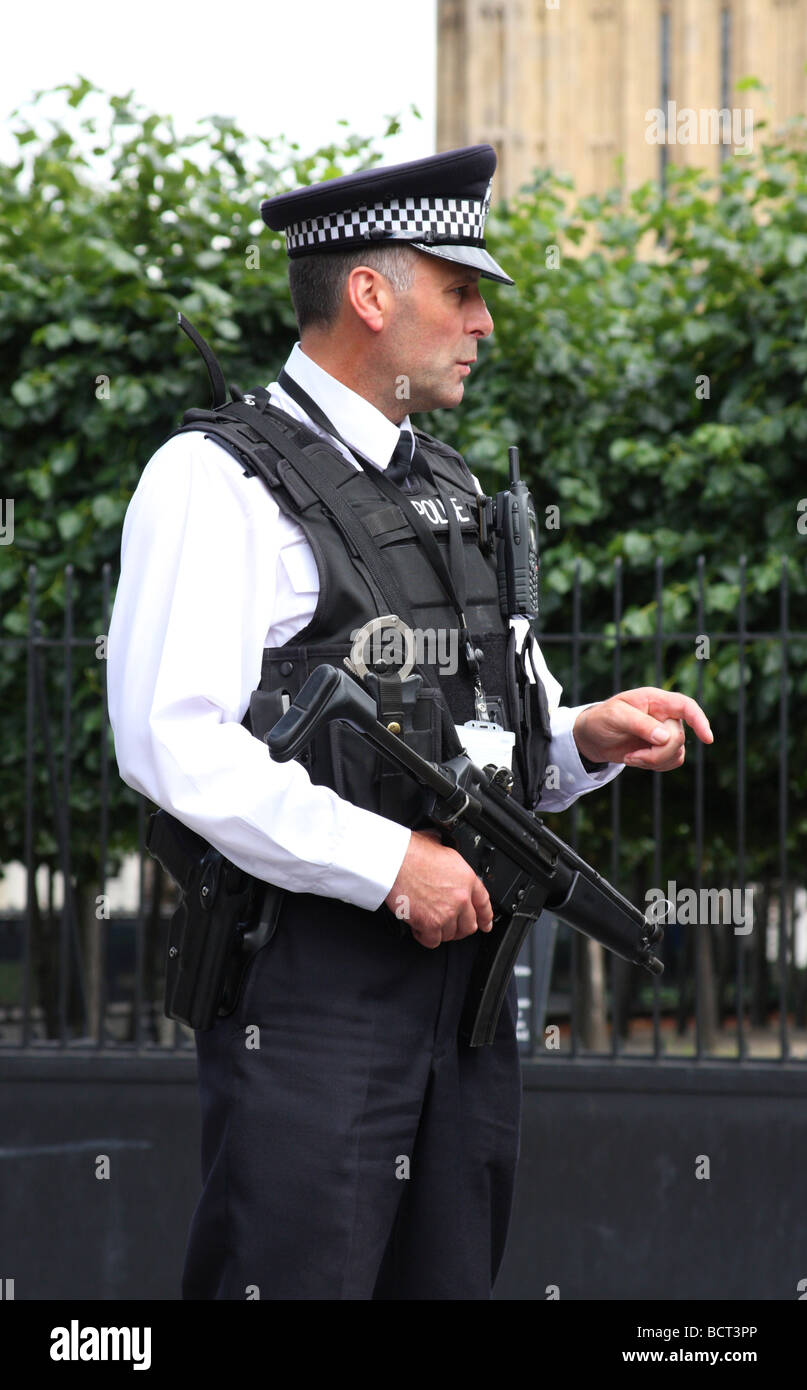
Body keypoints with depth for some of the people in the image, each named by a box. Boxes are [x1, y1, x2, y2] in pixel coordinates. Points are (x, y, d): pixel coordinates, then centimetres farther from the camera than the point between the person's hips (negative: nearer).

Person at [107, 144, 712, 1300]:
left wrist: (586, 738, 3)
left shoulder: (454, 495, 19)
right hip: (311, 987, -8)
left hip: (461, 979, 8)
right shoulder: (219, 484, -6)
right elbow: (173, 740, -18)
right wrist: (388, 863, -19)